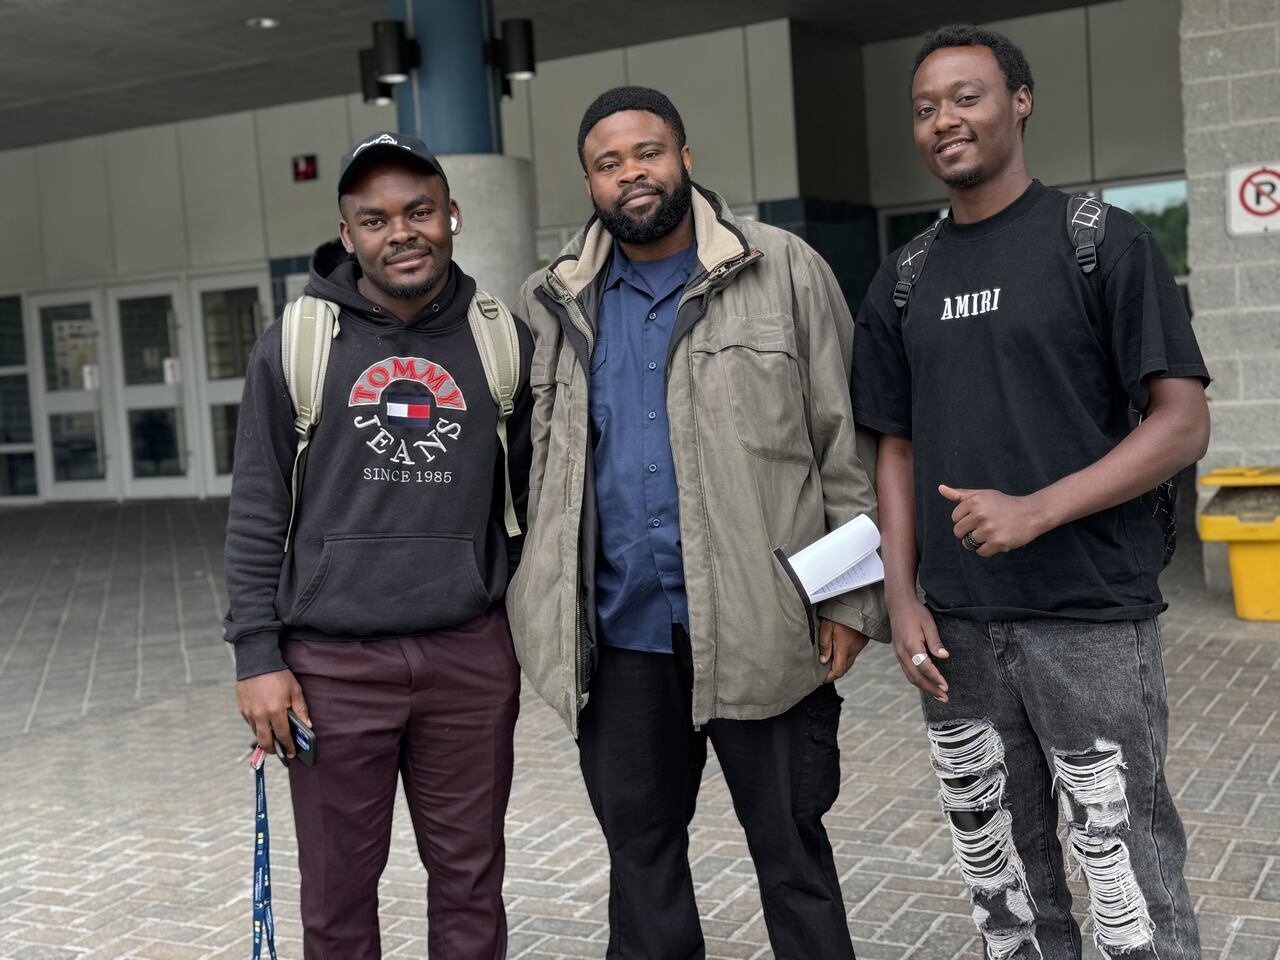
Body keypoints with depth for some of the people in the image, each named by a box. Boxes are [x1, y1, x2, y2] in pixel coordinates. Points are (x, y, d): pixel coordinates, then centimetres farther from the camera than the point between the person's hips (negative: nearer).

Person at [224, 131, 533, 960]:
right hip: (333, 665, -1)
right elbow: (257, 517, 1)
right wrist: (257, 657, -4)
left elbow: (533, 496, 10)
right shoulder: (297, 343, 0)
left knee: (470, 879, 12)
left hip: (472, 658, 1)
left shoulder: (501, 340, 4)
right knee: (339, 892, 10)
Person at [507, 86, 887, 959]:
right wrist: (543, 608, 6)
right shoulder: (556, 306, 8)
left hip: (759, 624, -3)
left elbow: (845, 446, -2)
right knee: (638, 846, 16)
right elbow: (535, 467, 13)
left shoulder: (784, 272, -1)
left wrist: (850, 600, -6)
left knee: (789, 847, 9)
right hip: (618, 630, 3)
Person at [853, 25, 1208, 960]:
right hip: (957, 627, 5)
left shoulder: (1103, 243, -3)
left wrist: (1037, 510, -18)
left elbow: (1184, 423, -8)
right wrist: (902, 597, 1)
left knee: (1129, 875, 0)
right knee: (1002, 874, 13)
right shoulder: (904, 281, 10)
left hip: (1090, 618, -4)